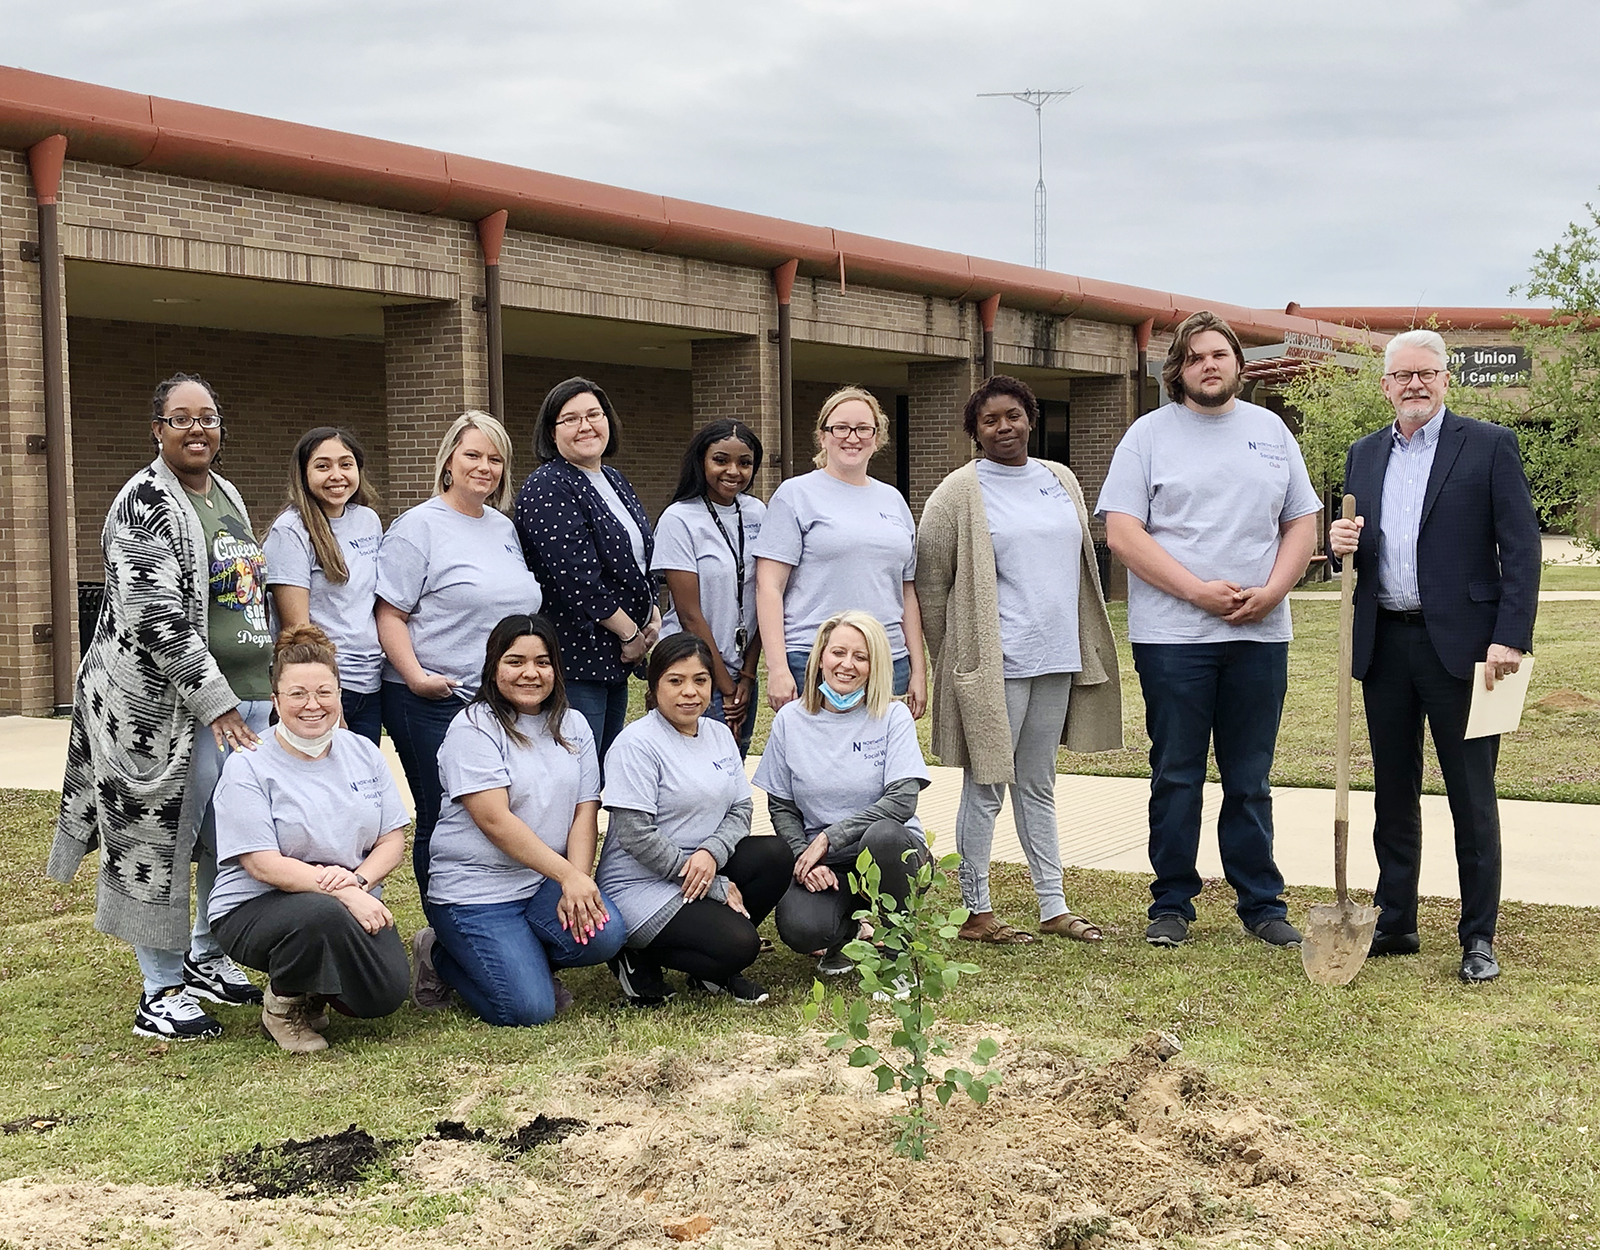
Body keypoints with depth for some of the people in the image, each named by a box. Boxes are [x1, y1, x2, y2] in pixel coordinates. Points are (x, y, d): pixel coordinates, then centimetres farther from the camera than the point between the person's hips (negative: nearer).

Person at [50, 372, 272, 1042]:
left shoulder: (227, 495, 15)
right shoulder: (145, 504, -12)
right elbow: (154, 618, -19)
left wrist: (265, 681, 21)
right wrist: (214, 700, -20)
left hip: (246, 694, 8)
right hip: (172, 703, -8)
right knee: (164, 835, -2)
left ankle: (206, 957, 32)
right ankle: (161, 992, 8)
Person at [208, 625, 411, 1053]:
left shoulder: (364, 753, 8)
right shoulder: (248, 768, -8)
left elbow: (393, 840, 6)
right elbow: (263, 865, -16)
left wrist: (359, 880, -16)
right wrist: (340, 891, -27)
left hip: (352, 901, 5)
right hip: (256, 908, -4)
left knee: (387, 992, -21)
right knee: (320, 914, -38)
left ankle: (315, 992, 15)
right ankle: (281, 1008, -7)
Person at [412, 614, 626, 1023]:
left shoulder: (573, 726, 10)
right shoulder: (473, 728, -9)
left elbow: (585, 811, 3)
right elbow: (496, 821, -17)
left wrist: (577, 883, -14)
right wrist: (567, 875, -22)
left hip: (546, 884, 5)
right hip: (474, 891, -5)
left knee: (604, 935, -25)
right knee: (528, 1009, -17)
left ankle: (522, 958, 6)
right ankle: (441, 957, 11)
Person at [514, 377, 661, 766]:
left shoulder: (614, 481, 15)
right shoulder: (547, 489, -13)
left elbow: (641, 559, 23)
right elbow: (576, 577, -21)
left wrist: (653, 616, 7)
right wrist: (630, 633, -14)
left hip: (617, 658, 9)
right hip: (574, 657, -9)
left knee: (607, 775, 12)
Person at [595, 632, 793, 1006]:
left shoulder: (719, 734, 10)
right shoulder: (637, 744, -14)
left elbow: (741, 808, 7)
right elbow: (636, 837, -19)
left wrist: (711, 853, -17)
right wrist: (719, 888, -17)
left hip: (702, 869, 8)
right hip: (641, 885, -8)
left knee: (776, 856, -15)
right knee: (739, 946, -24)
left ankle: (715, 968, 1)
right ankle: (639, 956, 0)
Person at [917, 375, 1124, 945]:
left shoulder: (1061, 480, 11)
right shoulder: (960, 493, -6)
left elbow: (1081, 564, 19)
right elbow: (929, 581, -4)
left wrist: (1083, 650, 17)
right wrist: (953, 659, -2)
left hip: (1055, 661, 6)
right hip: (993, 664, -6)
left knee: (1038, 785, 14)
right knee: (985, 787, 1)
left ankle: (1053, 907, 20)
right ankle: (975, 913, 10)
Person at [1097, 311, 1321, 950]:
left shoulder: (1271, 431, 13)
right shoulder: (1150, 434, 2)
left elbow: (1302, 522, 12)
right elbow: (1123, 532, -6)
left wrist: (1271, 591, -5)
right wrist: (1199, 591, -13)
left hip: (1260, 634, 3)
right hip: (1173, 634, -2)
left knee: (1250, 779, 9)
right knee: (1176, 777, 3)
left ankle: (1262, 902, 17)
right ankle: (1172, 904, 13)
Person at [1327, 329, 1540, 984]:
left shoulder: (1489, 445, -2)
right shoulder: (1364, 455, 13)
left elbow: (1521, 547, -6)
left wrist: (1510, 638, -15)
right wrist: (1343, 542, -6)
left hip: (1460, 644, -5)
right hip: (1384, 646, 5)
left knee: (1472, 797, 1)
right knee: (1393, 793, 12)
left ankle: (1479, 937, 9)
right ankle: (1395, 924, 21)